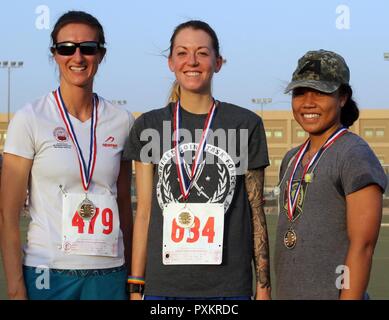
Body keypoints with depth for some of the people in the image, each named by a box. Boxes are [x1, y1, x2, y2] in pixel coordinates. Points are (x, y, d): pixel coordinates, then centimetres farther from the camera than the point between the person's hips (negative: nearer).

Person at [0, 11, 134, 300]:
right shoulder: (30, 120, -5)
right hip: (48, 272, -3)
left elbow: (124, 206, 11)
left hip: (109, 272, 3)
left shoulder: (122, 121, 5)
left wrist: (133, 278, 9)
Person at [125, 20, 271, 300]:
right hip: (163, 284, 1)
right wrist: (136, 286, 3)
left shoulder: (246, 125, 2)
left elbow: (256, 212, 4)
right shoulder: (149, 127, 5)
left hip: (228, 285, -1)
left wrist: (263, 286, 2)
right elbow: (144, 212, 6)